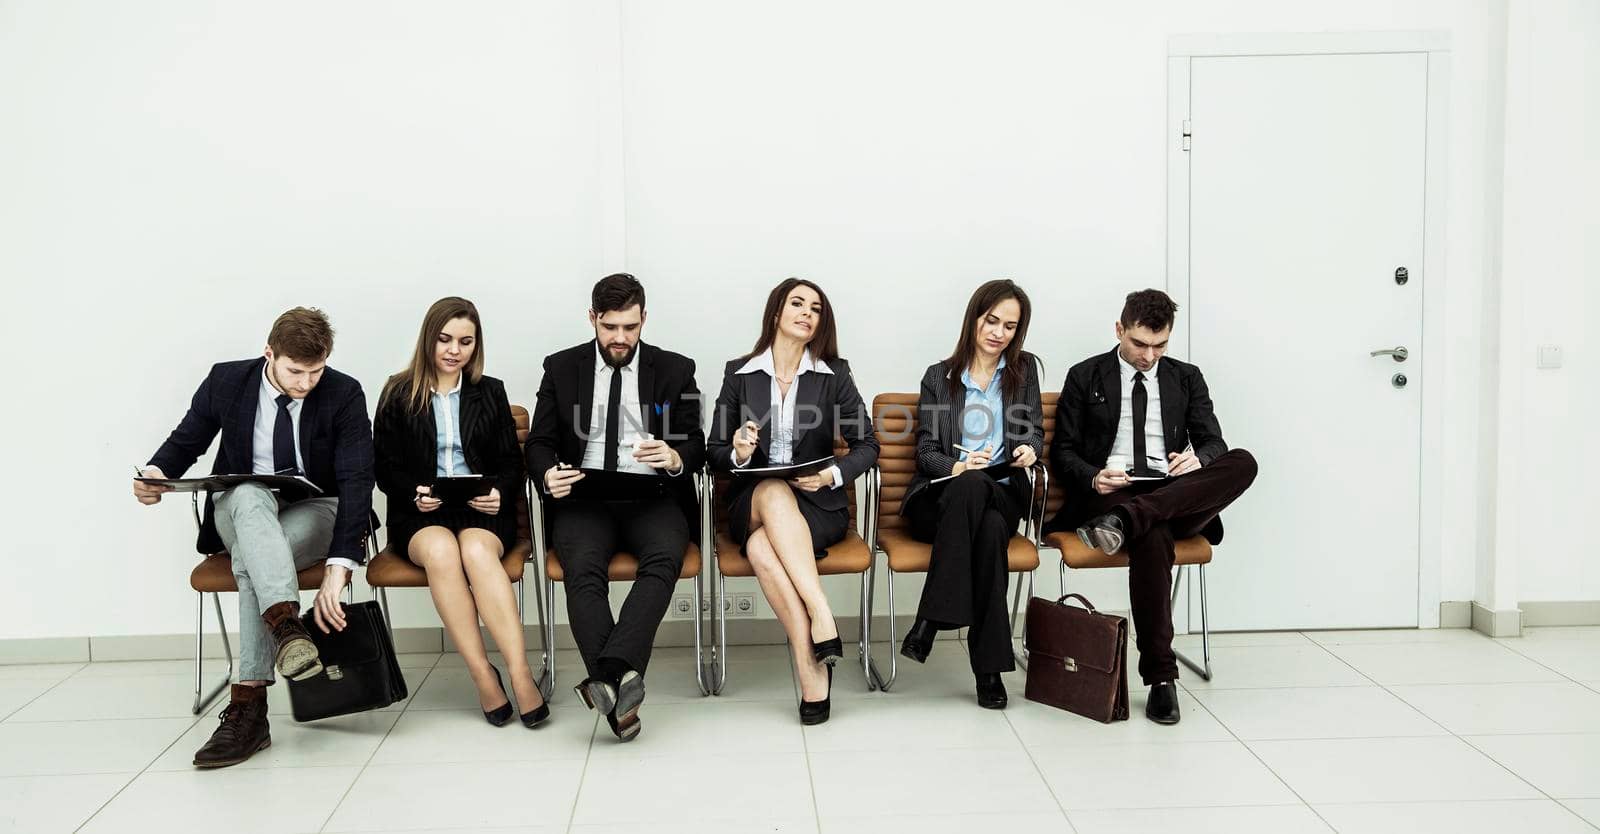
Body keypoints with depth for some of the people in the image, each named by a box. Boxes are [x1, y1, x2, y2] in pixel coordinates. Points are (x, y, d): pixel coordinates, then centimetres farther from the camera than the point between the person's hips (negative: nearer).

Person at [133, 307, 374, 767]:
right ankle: (286, 624, -56)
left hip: (317, 513, -1)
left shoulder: (344, 395, -13)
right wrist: (156, 472, -17)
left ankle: (247, 708, -33)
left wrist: (339, 567, -35)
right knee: (250, 495, -36)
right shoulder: (225, 381, -6)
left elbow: (356, 480, -22)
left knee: (251, 558, -34)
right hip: (240, 509, 2)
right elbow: (186, 440, 9)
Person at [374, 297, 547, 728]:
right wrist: (413, 493, -12)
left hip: (483, 510, 0)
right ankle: (483, 675, -32)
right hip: (419, 514, 0)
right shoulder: (398, 393, 9)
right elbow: (385, 466, 8)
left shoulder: (490, 392, 14)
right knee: (441, 550, -36)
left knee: (477, 550, -35)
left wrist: (499, 492, -9)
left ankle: (520, 674, -40)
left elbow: (512, 462, 12)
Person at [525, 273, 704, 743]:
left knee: (664, 559, -34)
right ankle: (619, 688, -42)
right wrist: (547, 475, -16)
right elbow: (539, 443, 9)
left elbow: (696, 445, 5)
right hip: (585, 499, 0)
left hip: (653, 500, 0)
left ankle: (606, 675, -46)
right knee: (583, 570, -32)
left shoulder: (675, 370, 9)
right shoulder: (561, 369, 11)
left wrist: (674, 458, -20)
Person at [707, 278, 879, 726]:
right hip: (752, 502, 1)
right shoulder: (739, 373, 7)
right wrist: (737, 454, -17)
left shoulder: (834, 374, 6)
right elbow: (714, 451, 7)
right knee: (774, 491, -37)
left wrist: (833, 474, -15)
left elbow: (867, 444, 5)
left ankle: (809, 665, -31)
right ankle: (821, 614, -41)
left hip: (816, 503, -1)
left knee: (762, 548, -34)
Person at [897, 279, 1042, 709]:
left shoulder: (1023, 370, 14)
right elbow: (926, 451, 4)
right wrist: (956, 466, -18)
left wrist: (1030, 450, -12)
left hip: (1002, 496, 1)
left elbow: (1034, 431, 12)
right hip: (940, 499, -1)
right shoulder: (939, 376, 9)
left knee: (991, 530, -38)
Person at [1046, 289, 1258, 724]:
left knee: (1243, 462, -28)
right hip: (1110, 491, -3)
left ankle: (1124, 520, -39)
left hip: (1177, 495, 3)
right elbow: (1063, 452, 7)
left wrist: (1199, 458, -17)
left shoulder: (1187, 378, 18)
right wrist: (1094, 477, -16)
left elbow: (1214, 442, 10)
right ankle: (1161, 677, -34)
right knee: (1152, 535, -39)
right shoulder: (1085, 377, 11)